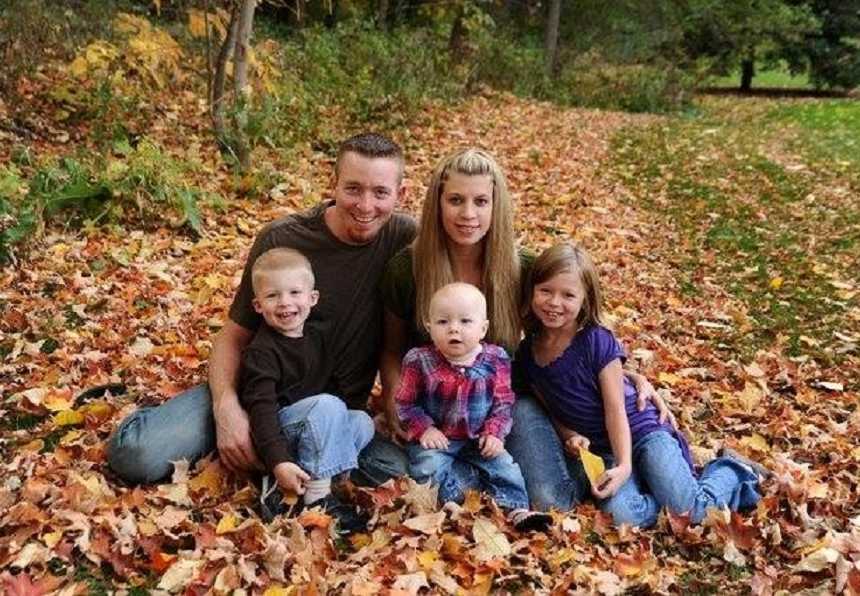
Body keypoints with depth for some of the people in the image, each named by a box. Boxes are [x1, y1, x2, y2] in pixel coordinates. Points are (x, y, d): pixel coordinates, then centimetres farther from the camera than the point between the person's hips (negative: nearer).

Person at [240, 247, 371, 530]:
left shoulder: (320, 334, 6)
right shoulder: (261, 352, -16)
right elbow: (261, 408, -23)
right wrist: (278, 462, -31)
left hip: (315, 425, 8)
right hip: (278, 430, -8)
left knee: (363, 422, -13)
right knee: (327, 404, -28)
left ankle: (279, 487, -18)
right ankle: (317, 497, -27)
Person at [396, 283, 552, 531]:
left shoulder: (496, 359, -8)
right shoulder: (419, 361, -13)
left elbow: (503, 402, 1)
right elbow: (405, 403, -4)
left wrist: (494, 433, -11)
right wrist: (424, 429, -16)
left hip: (478, 437, 2)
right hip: (436, 437, -2)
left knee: (503, 464, -11)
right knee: (427, 467, -25)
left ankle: (517, 509, -3)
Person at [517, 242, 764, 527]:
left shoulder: (597, 341, -16)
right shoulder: (528, 354, -1)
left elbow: (615, 408, -16)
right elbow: (551, 409, 8)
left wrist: (624, 465, -24)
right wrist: (570, 437, -12)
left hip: (641, 432, -3)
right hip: (604, 450, 4)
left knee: (691, 513, -16)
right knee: (623, 515, -25)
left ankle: (731, 474, 15)